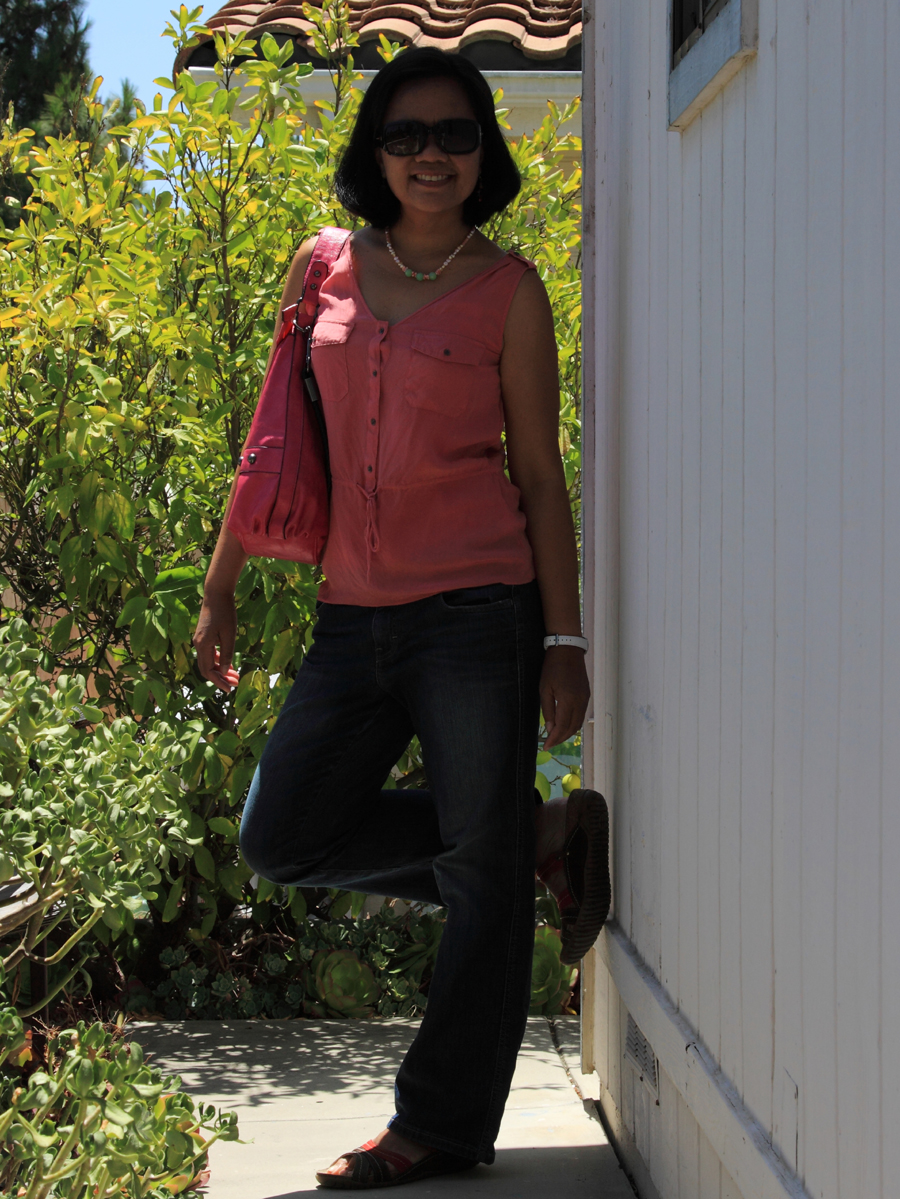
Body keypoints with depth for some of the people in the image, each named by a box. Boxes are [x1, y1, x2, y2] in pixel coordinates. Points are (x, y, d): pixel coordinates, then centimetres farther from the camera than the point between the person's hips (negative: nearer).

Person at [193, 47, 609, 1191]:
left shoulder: (506, 289, 1)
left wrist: (564, 641, -3)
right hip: (355, 613, 5)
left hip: (474, 604, -4)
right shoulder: (324, 269, 10)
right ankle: (543, 836, 17)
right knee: (280, 838, 5)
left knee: (481, 869, 0)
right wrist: (222, 586, 14)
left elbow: (540, 472, 1)